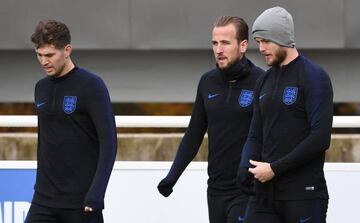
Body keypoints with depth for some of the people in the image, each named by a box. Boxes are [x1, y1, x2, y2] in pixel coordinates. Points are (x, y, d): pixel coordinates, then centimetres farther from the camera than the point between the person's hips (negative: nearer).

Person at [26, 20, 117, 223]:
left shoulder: (91, 85, -9)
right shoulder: (41, 88, 11)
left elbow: (109, 142, -14)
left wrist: (96, 193, -22)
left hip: (82, 203, -5)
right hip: (44, 200, 5)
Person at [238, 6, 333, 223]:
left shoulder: (314, 77, -7)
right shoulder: (265, 81, 16)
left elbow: (321, 138, -16)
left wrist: (275, 168, -16)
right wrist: (245, 169, -2)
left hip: (303, 194, -7)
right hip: (265, 191, 7)